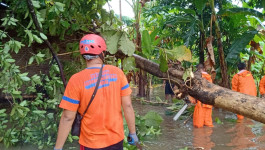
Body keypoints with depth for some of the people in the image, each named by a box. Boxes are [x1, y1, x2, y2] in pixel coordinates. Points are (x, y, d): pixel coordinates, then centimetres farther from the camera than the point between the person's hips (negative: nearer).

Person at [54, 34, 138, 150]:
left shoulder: (76, 80, -16)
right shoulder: (117, 73, -10)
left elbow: (67, 118, -14)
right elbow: (127, 106, -8)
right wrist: (132, 133, 4)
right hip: (116, 138, 2)